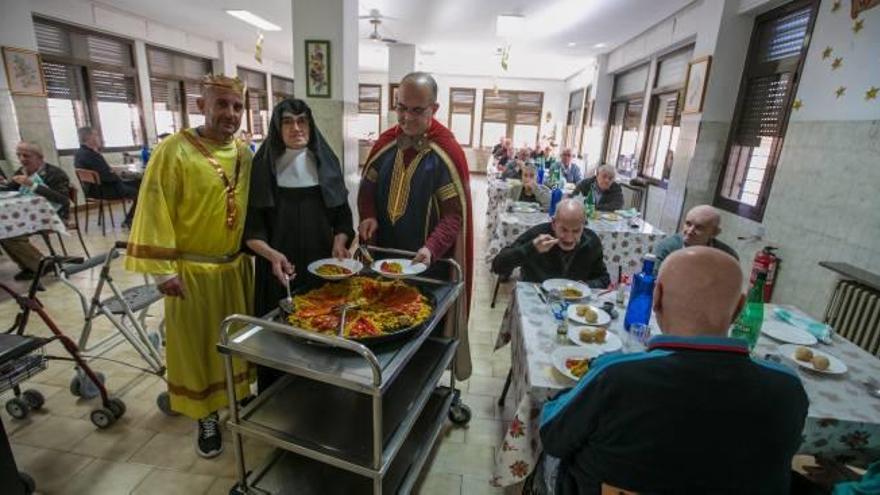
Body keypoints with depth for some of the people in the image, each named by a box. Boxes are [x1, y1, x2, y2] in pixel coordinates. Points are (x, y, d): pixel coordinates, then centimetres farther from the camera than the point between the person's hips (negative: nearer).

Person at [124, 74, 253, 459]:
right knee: (198, 345, 10)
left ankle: (241, 396, 38)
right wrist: (163, 269, -15)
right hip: (193, 271, -4)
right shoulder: (174, 150, -12)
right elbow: (156, 212, -13)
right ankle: (207, 416, 27)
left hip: (236, 266, 5)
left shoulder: (244, 153, 4)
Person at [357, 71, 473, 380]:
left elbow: (454, 213, -15)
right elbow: (367, 187, 11)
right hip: (383, 255, 5)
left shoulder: (448, 152, -13)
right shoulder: (385, 143, 3)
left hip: (426, 261, -4)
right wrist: (368, 217, -10)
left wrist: (432, 248, -31)